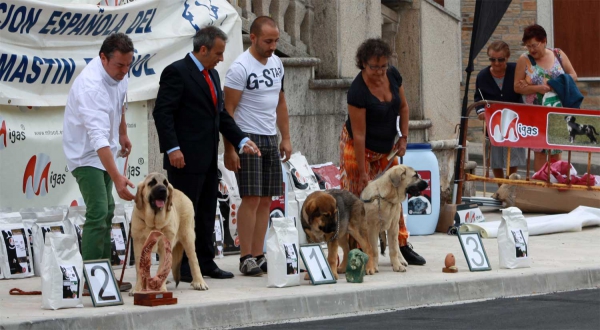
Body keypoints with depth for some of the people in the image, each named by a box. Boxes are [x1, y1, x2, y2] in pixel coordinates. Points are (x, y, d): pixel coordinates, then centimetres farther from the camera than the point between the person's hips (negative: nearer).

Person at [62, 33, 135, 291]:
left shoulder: (117, 73, -8)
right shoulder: (90, 87, -35)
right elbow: (98, 138, -42)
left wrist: (122, 133, 22)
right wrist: (117, 177, -48)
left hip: (104, 152, 9)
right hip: (86, 154, -9)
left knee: (107, 211, 14)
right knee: (98, 214, -17)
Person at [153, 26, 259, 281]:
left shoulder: (212, 75, 17)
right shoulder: (177, 72, -11)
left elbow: (221, 114, 21)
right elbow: (162, 112, -16)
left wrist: (241, 140, 9)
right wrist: (172, 149, -23)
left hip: (208, 159, 9)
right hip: (186, 159, -9)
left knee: (206, 213, 13)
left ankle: (205, 262, 20)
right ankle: (183, 267, 1)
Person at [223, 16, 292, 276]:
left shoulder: (276, 63, 10)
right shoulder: (241, 67, -13)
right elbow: (229, 109, -13)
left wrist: (286, 138, 14)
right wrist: (230, 149, -17)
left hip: (270, 139, 7)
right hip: (248, 138, -7)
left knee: (266, 200, 6)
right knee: (251, 198, -10)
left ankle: (258, 256, 9)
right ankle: (246, 259, -7)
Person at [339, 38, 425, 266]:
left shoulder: (392, 75, -10)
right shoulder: (357, 91, -28)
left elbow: (403, 106, 8)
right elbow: (359, 135, -26)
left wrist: (404, 137, -2)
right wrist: (362, 173, -24)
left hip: (386, 148, 6)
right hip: (359, 149, -6)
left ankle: (402, 245, 14)